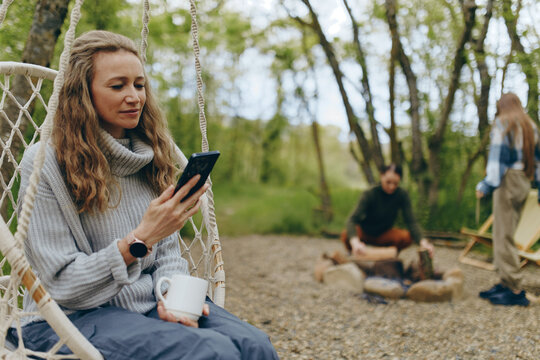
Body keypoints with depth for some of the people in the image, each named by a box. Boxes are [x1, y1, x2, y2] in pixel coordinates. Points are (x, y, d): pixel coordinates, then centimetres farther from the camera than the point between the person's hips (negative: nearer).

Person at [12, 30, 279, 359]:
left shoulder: (150, 157, 10)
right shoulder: (45, 164, -9)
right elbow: (61, 285, -11)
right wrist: (141, 239, -22)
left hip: (151, 304, 6)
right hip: (76, 317, -5)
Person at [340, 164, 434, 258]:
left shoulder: (402, 195, -15)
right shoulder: (369, 195, -24)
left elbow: (411, 221, -21)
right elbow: (352, 220, -36)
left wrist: (422, 241, -41)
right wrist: (355, 242, -57)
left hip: (384, 234, 3)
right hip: (365, 232, -3)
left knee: (407, 237, -28)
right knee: (346, 235, -35)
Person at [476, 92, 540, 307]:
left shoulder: (502, 124, -2)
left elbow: (498, 156, -14)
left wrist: (486, 185, -17)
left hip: (508, 181, -8)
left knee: (504, 236, -7)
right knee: (505, 235, 13)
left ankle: (515, 291, -8)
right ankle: (506, 283, 16)